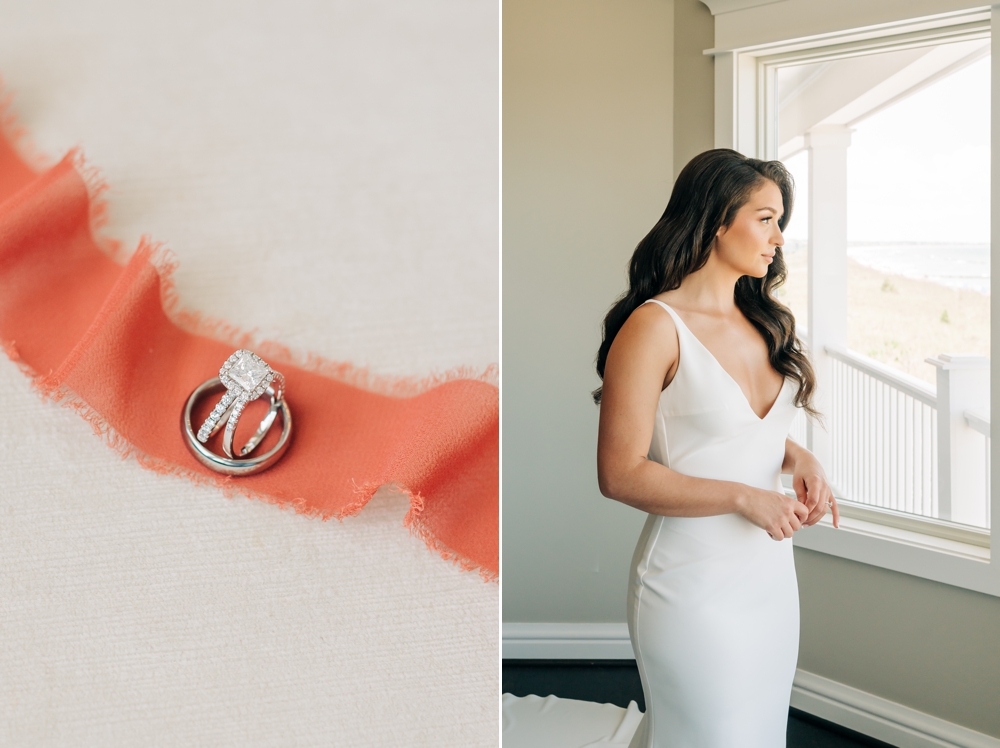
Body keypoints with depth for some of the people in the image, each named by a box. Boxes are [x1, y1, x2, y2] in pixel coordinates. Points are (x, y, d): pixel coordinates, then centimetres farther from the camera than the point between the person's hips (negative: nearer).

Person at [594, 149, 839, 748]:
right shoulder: (654, 327, -15)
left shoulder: (762, 322, 9)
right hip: (694, 581, -8)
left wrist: (801, 459, 1)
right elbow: (621, 474, -18)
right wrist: (743, 498, -20)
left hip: (770, 569, 8)